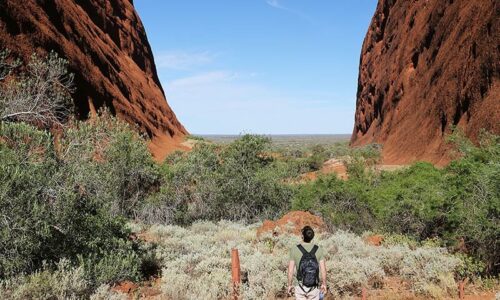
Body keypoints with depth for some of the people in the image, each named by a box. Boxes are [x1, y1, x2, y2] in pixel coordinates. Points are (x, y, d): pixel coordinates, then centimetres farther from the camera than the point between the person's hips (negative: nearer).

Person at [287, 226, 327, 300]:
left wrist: (289, 285, 3)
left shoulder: (294, 249, -13)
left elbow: (291, 270, -10)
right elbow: (323, 270, -8)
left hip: (300, 286, -1)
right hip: (314, 287, 1)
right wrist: (324, 284, 7)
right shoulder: (318, 249, -10)